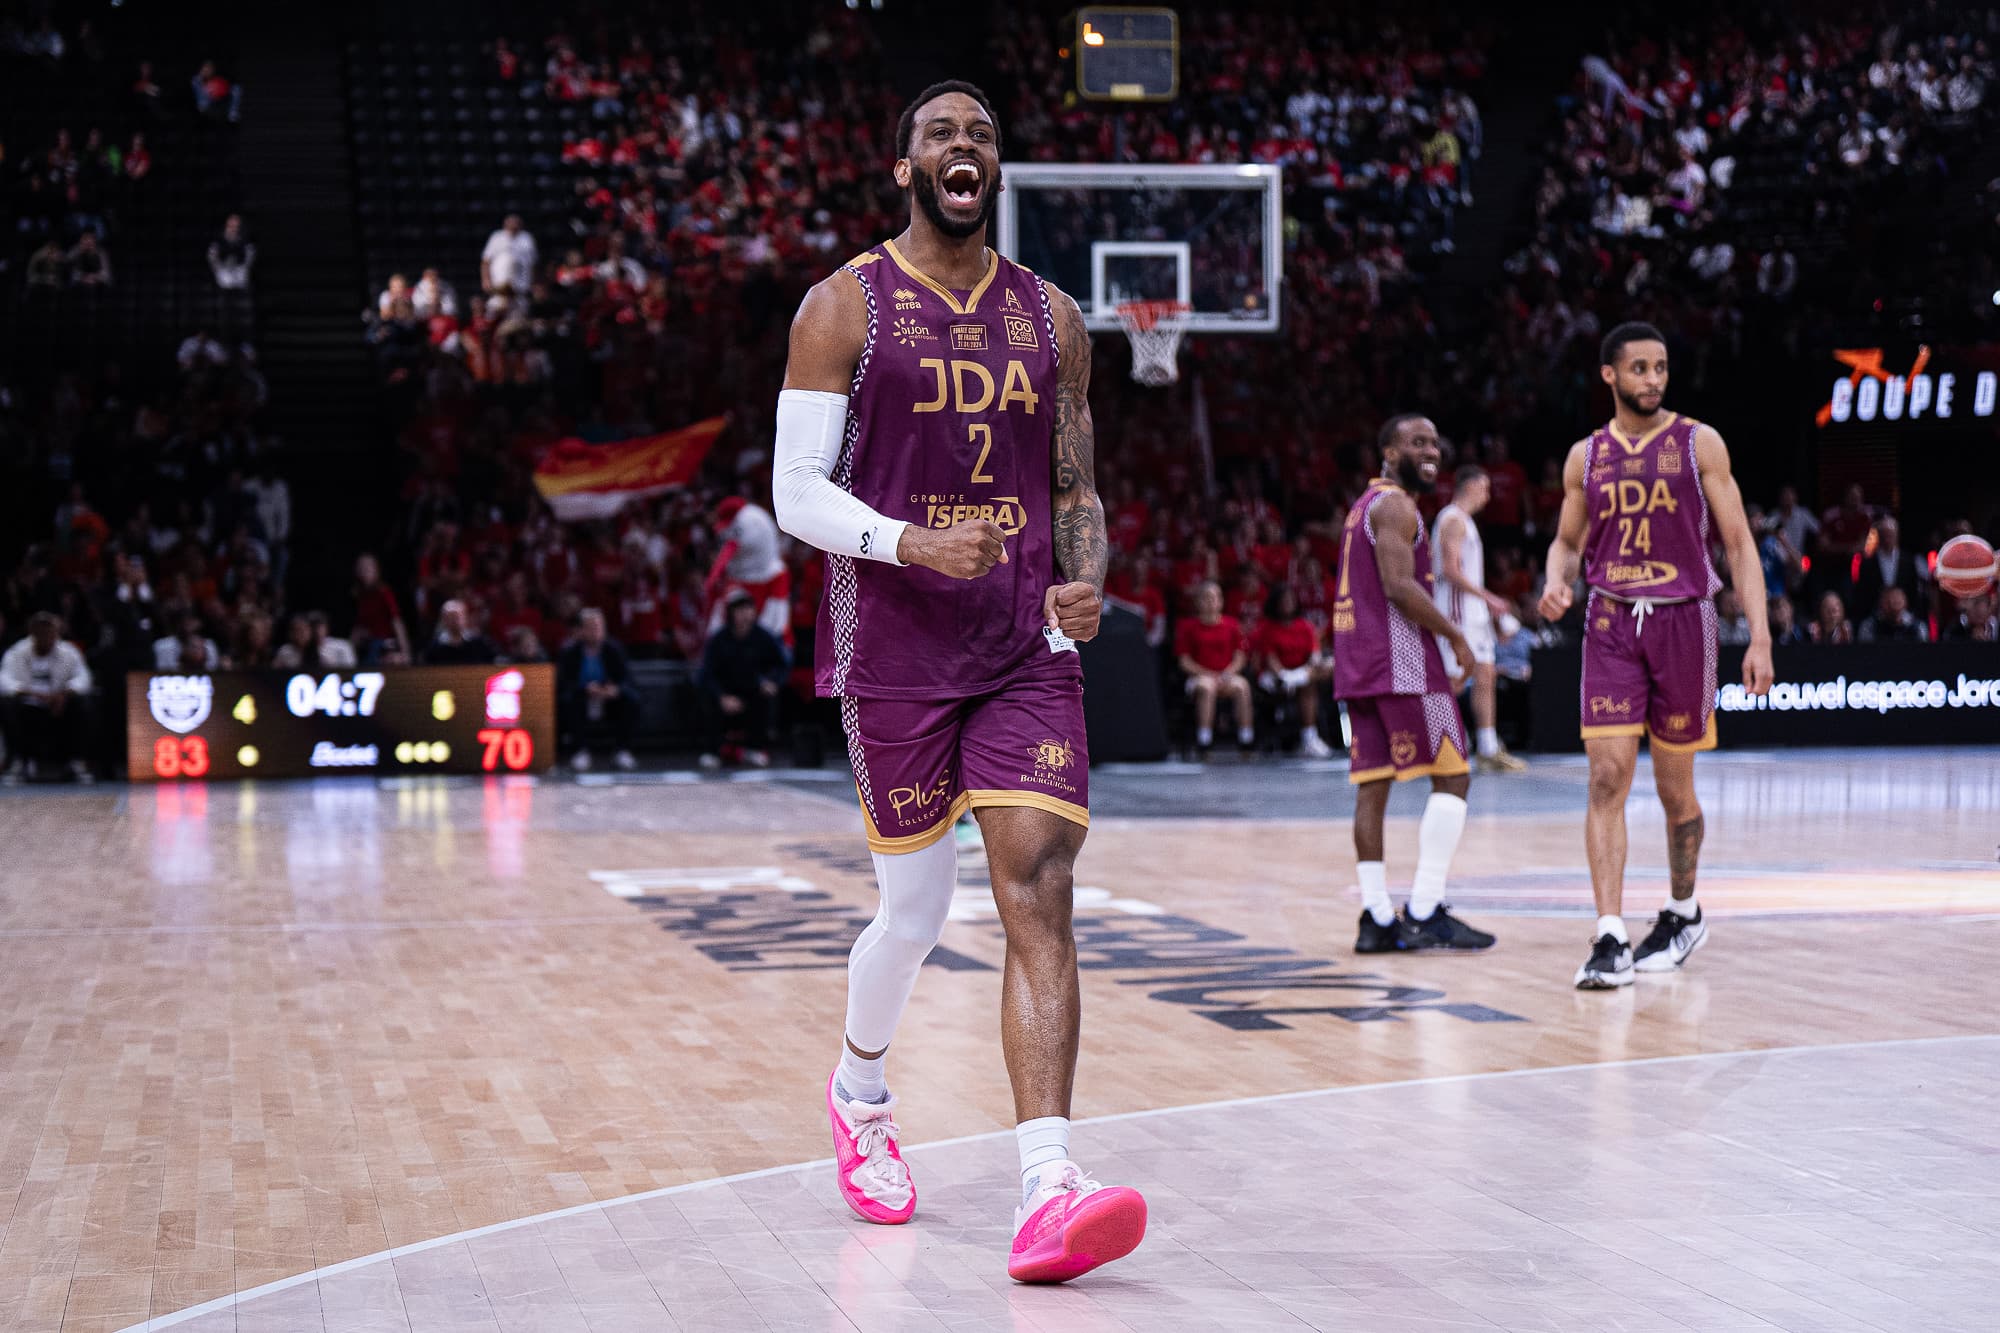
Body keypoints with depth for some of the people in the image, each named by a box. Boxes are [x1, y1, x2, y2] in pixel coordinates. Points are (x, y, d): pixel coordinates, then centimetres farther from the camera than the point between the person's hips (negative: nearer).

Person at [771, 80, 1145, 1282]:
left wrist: (1088, 581, -5)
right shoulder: (846, 306, -1)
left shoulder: (1051, 317, 11)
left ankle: (1049, 1189, -18)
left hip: (1028, 648, 3)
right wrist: (912, 542, -23)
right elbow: (797, 490, -5)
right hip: (896, 651, -2)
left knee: (1041, 892, -12)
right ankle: (860, 1095, 38)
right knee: (916, 910, 6)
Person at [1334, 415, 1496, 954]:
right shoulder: (1396, 505, -9)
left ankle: (1377, 919, 3)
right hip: (1400, 662, -10)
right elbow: (1399, 586, -21)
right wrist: (1456, 636, -13)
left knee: (1372, 784, 5)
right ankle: (1424, 911, -10)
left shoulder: (1363, 506, 22)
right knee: (1452, 776, -6)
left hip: (1358, 665, 10)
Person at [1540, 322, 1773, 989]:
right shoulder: (1586, 456, 7)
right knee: (1607, 777, -11)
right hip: (1611, 623, 1)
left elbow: (1739, 542, -1)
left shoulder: (1699, 444, -1)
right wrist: (1555, 582, -6)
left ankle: (1684, 914, 32)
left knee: (1675, 785, 8)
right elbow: (1567, 542, 18)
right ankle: (1610, 939, -13)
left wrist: (1760, 636, -9)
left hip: (1682, 619, -1)